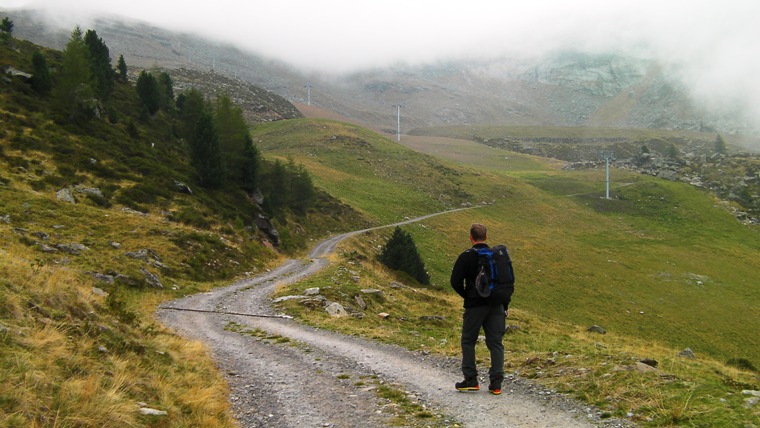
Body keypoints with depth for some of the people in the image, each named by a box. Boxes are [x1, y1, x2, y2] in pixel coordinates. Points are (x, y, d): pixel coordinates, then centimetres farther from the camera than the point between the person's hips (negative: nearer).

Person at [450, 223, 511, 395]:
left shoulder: (467, 256, -6)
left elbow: (455, 282, -8)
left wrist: (467, 296, 8)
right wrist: (505, 306, 16)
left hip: (475, 305, -4)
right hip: (496, 305, 4)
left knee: (468, 341, 9)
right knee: (496, 343, 6)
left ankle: (471, 380, 8)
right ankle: (496, 383, 4)